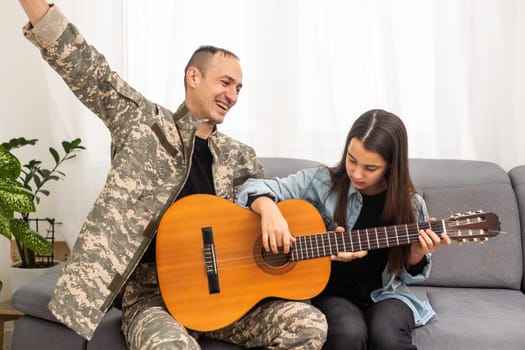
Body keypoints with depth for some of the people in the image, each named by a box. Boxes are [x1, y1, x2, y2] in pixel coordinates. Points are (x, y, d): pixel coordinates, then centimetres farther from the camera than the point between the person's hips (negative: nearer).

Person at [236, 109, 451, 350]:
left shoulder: (411, 205, -3)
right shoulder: (322, 182, -8)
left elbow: (406, 275, 7)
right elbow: (254, 187, -9)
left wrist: (417, 254, -16)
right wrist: (269, 209, -32)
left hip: (384, 294, 1)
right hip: (332, 291, 0)